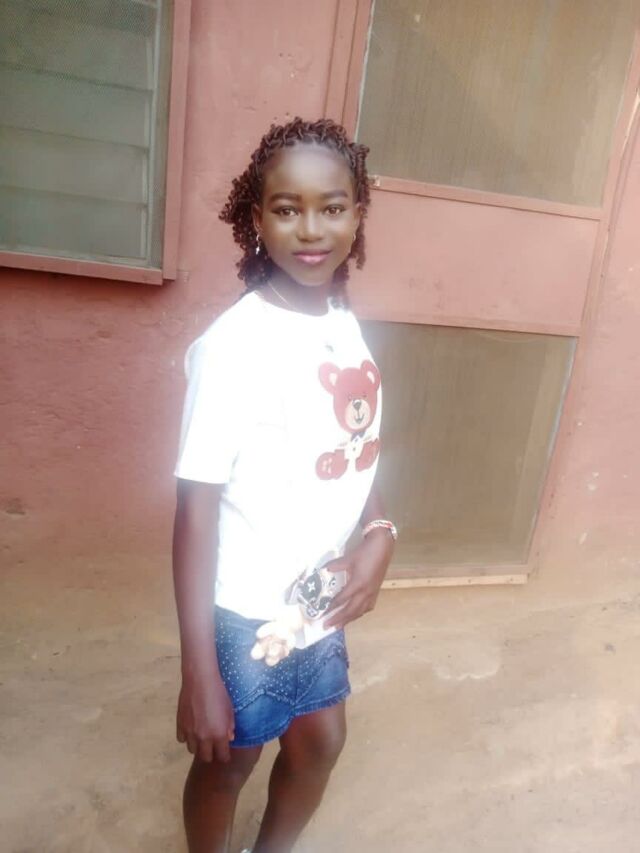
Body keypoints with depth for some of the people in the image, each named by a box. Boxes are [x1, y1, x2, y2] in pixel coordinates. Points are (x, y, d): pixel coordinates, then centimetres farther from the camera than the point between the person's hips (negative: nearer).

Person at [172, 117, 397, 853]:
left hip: (321, 602, 7)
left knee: (321, 741, 26)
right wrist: (199, 675, -20)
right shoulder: (234, 346, -23)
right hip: (247, 613, -7)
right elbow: (196, 508, -22)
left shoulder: (348, 326, -1)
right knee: (227, 760, 18)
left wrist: (380, 537, -8)